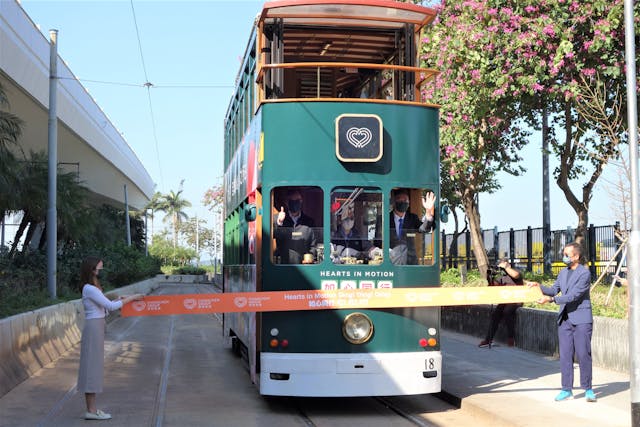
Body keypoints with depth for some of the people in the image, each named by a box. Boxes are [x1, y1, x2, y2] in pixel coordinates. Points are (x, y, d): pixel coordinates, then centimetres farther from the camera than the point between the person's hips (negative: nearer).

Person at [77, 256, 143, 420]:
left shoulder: (92, 288, 15)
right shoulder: (90, 289, -15)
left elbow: (104, 306, 19)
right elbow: (110, 306, -18)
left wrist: (119, 299, 10)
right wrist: (131, 298, -11)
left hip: (96, 328, 10)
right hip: (93, 328, -10)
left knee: (94, 367, 11)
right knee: (92, 366, -5)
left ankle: (92, 408, 16)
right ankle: (91, 411, -1)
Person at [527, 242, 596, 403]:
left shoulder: (584, 273, -12)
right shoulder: (563, 272, 12)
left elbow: (574, 295, -20)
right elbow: (554, 290, 14)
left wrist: (551, 299, -25)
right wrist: (539, 286, -4)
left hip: (581, 320, -6)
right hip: (564, 319, 6)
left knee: (583, 354, -3)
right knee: (565, 355, 5)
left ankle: (588, 389, 9)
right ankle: (567, 389, 11)